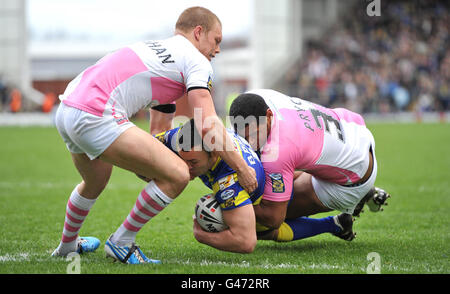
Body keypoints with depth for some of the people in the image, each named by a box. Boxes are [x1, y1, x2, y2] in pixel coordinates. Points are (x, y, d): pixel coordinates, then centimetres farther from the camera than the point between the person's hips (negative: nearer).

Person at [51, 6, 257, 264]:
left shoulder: (162, 52, 31)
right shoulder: (196, 61, 3)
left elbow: (159, 131, 33)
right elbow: (208, 125, -9)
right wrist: (242, 168, -1)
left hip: (67, 111, 11)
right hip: (97, 116, -11)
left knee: (95, 182, 38)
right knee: (177, 176, -9)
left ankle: (67, 245, 57)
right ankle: (121, 243, 3)